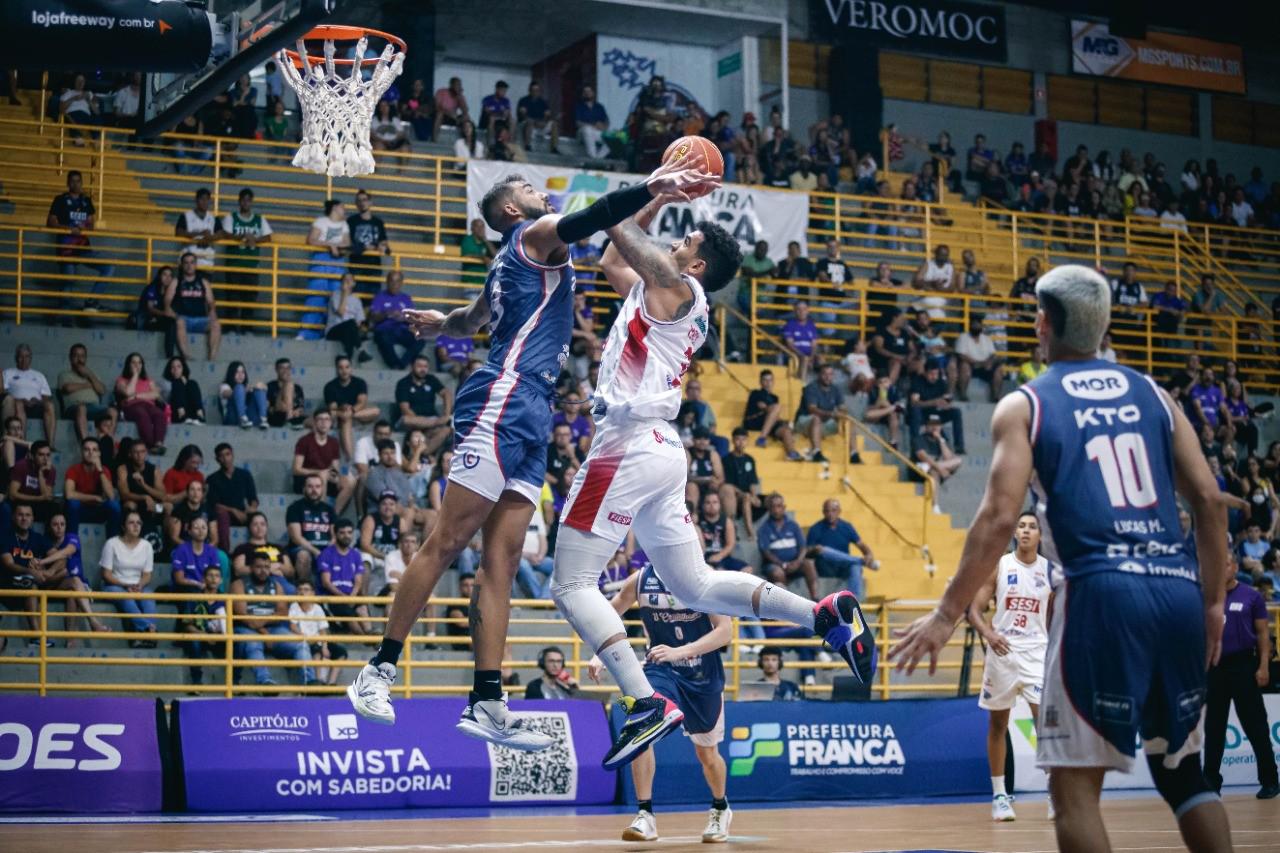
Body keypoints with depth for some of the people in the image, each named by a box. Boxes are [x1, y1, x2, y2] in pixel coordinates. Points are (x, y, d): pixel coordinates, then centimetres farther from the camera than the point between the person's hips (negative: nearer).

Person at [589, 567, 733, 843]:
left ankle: (720, 809, 41)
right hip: (659, 668, 1)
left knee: (707, 753, 11)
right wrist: (599, 655, -11)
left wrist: (679, 652, -32)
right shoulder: (640, 580, -7)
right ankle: (645, 815, -20)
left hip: (703, 676, -1)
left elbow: (724, 630, -20)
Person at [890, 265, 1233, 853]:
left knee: (1074, 783, 4)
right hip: (1179, 589, 5)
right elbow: (1210, 499, 11)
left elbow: (999, 517, -7)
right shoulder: (1151, 394, 16)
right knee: (1182, 769, 19)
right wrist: (1213, 602, 19)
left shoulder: (1023, 406, 4)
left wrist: (946, 615, -2)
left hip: (1102, 592, -5)